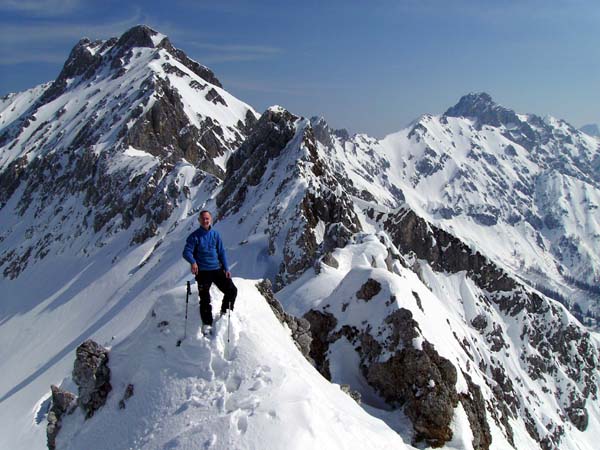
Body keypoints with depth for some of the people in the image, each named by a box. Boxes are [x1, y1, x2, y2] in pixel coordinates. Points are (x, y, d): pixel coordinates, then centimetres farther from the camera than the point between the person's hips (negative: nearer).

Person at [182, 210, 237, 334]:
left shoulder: (215, 234, 5)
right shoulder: (194, 236, -5)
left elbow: (221, 252, 8)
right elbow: (187, 252, -12)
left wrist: (226, 268, 2)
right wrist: (192, 262, -32)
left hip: (217, 269, 3)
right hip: (202, 272, -3)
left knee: (232, 290, -2)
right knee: (205, 299, -1)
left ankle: (225, 313, 21)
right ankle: (207, 323, 16)